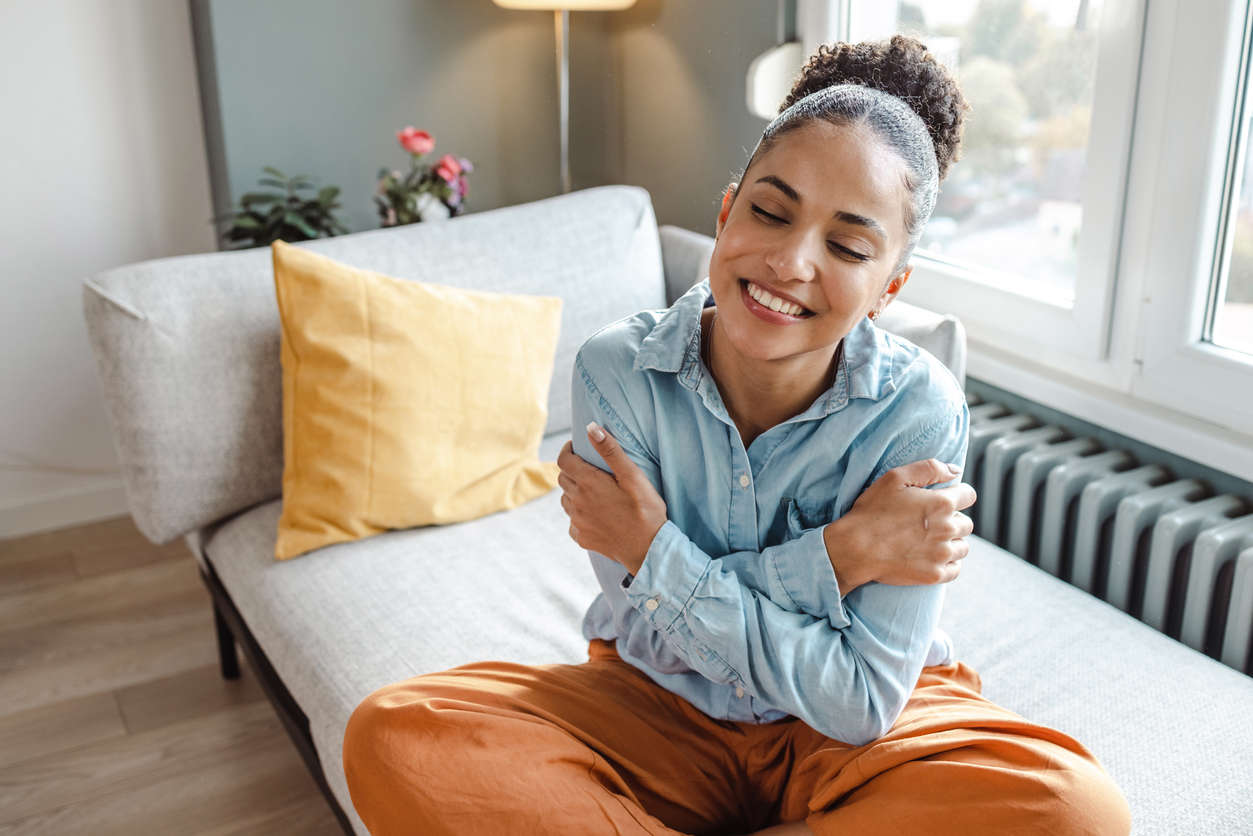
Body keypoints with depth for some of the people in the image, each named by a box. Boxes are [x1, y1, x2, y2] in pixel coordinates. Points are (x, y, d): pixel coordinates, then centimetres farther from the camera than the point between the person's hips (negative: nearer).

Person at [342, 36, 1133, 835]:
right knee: (392, 739, -22)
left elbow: (859, 703, -20)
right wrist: (837, 554, -28)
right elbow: (668, 632, -17)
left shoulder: (920, 411, -21)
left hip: (849, 734, 1)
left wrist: (655, 555, -24)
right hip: (656, 706, 0)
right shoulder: (617, 370, -18)